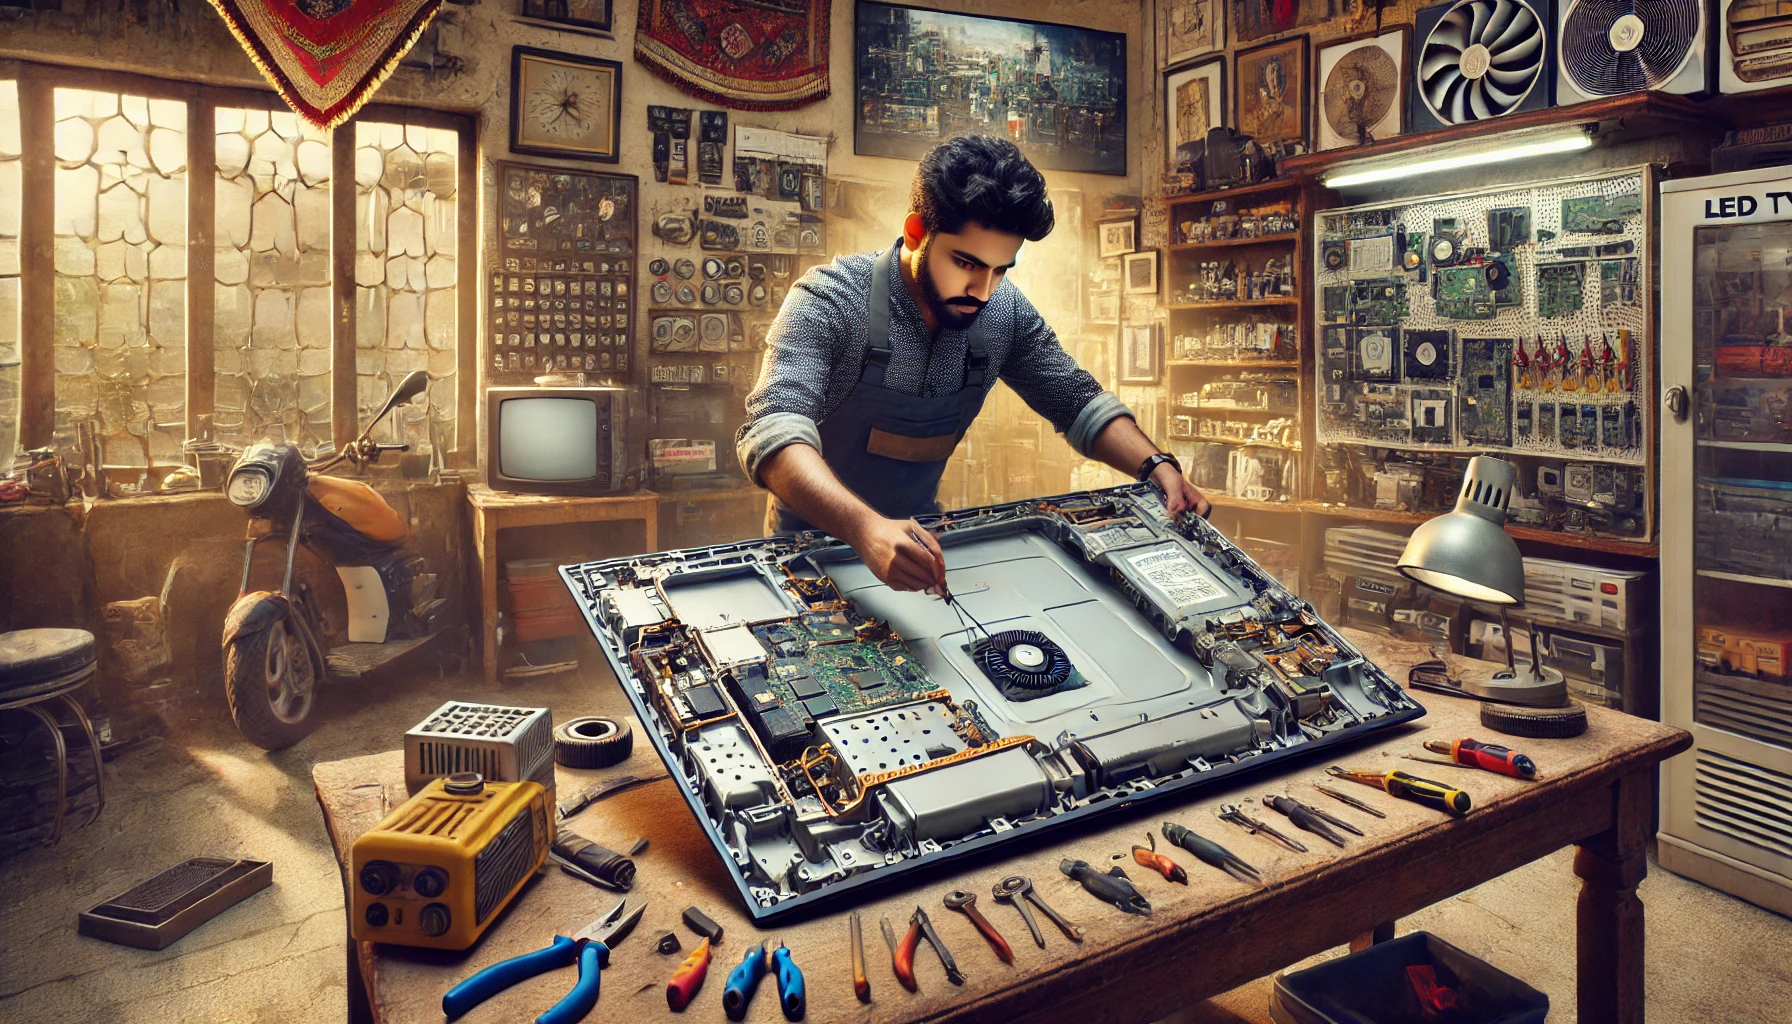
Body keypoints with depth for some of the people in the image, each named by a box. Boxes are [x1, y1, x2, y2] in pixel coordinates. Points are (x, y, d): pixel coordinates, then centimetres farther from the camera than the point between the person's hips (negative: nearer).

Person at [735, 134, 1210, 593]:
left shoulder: (1005, 313, -5)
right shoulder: (831, 301, -21)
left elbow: (1079, 402, 6)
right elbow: (774, 432, -34)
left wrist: (1157, 467, -13)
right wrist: (866, 528, -52)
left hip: (918, 537, 4)